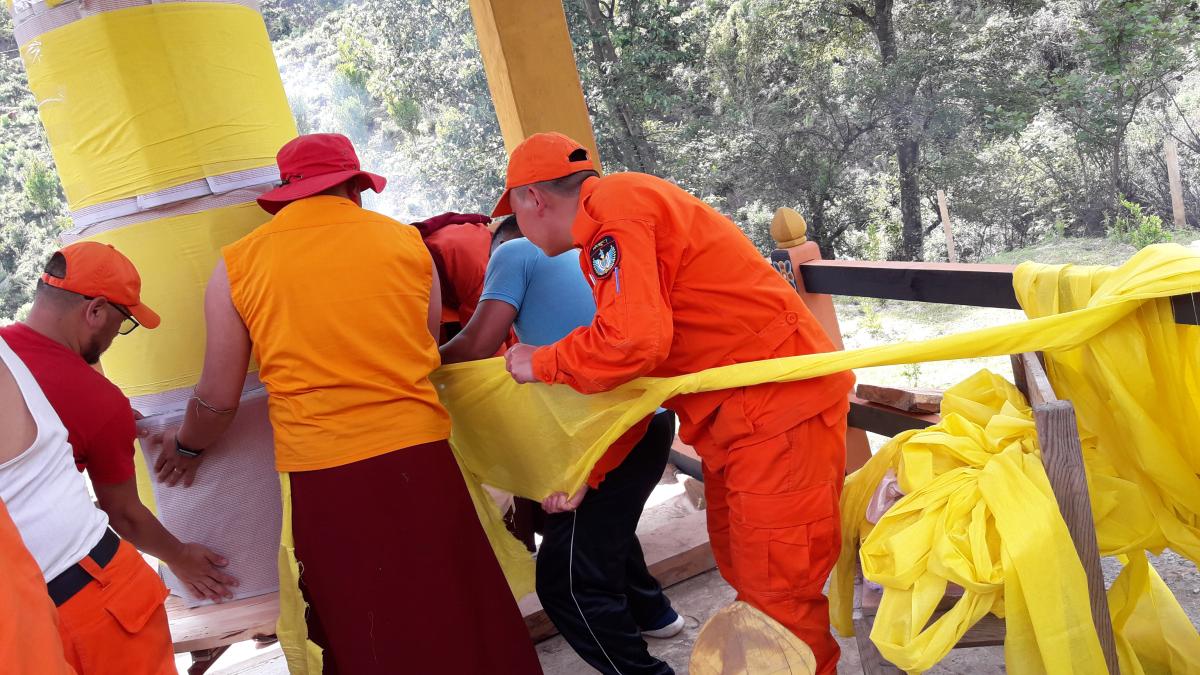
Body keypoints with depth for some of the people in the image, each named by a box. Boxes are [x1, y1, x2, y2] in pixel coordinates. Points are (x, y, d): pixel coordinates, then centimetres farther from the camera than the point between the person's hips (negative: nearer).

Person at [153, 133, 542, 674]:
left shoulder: (237, 265, 2)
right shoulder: (407, 242, 5)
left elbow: (219, 397, 6)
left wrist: (186, 446, 27)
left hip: (320, 477, 0)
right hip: (419, 454, 1)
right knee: (460, 623, 15)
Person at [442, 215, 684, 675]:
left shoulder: (517, 251, 1)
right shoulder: (578, 256, 24)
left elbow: (477, 347, -10)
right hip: (648, 415, 10)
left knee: (566, 580, -3)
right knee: (604, 526, 33)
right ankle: (651, 613, 50)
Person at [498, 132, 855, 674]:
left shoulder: (612, 205, -15)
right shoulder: (606, 230, 16)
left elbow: (632, 340, -28)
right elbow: (630, 376, 18)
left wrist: (539, 363, -10)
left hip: (780, 403, -10)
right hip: (736, 414, 10)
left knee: (776, 595, -3)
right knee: (739, 569, 20)